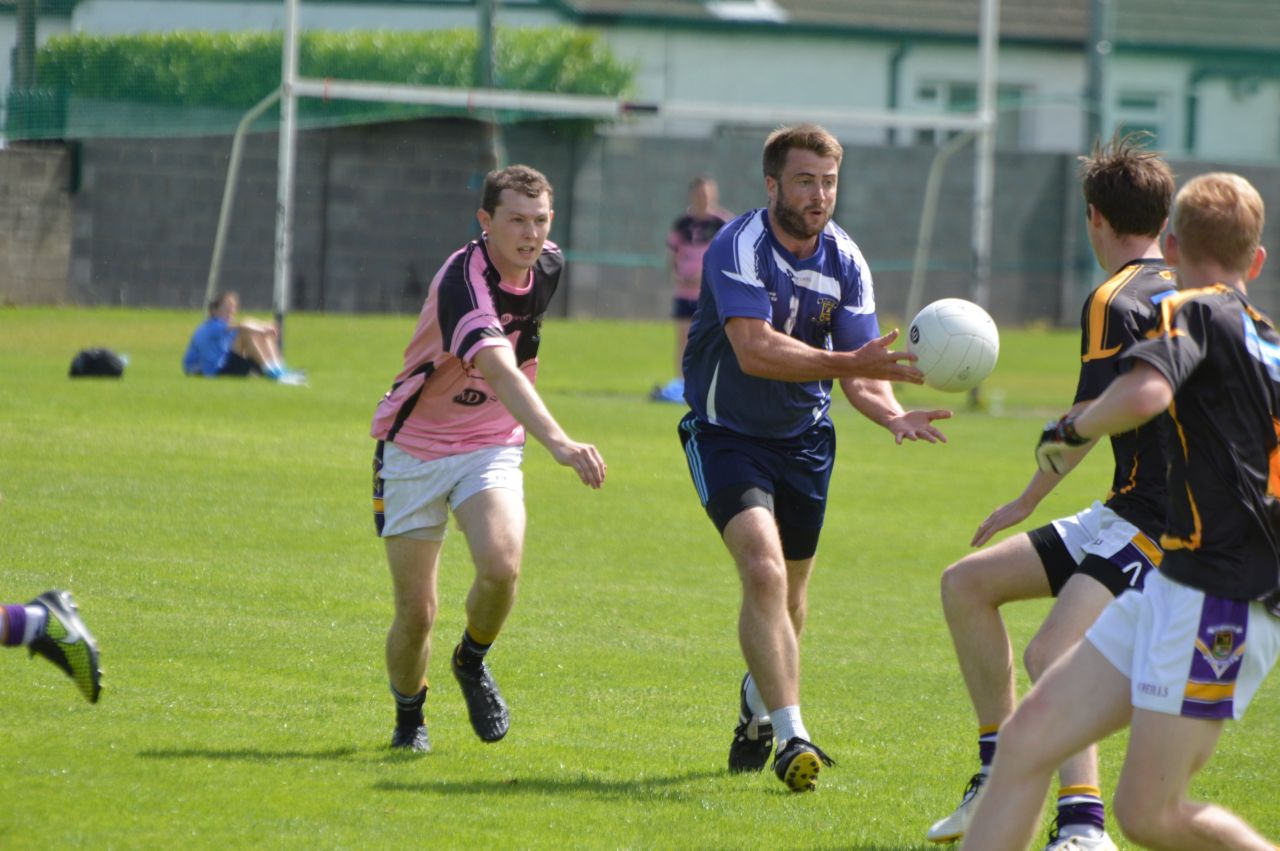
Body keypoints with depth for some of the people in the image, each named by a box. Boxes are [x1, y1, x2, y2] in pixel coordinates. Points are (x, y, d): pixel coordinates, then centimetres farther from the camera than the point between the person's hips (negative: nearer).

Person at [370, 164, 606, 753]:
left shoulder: (549, 266, -5)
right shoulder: (463, 280, -28)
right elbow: (500, 370, -45)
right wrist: (560, 443, -58)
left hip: (491, 449, 4)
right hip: (414, 448, -4)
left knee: (501, 566, -24)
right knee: (416, 614, -2)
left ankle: (472, 661, 7)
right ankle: (408, 715, 28)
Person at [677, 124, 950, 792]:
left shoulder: (844, 261, -3)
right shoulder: (738, 247, -22)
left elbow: (858, 367, -5)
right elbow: (754, 350, -35)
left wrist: (892, 414, -27)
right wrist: (851, 362, -44)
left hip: (804, 436, 6)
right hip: (727, 431, -6)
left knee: (789, 589, 14)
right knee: (764, 570, -24)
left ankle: (757, 712, 41)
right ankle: (790, 735, -28)